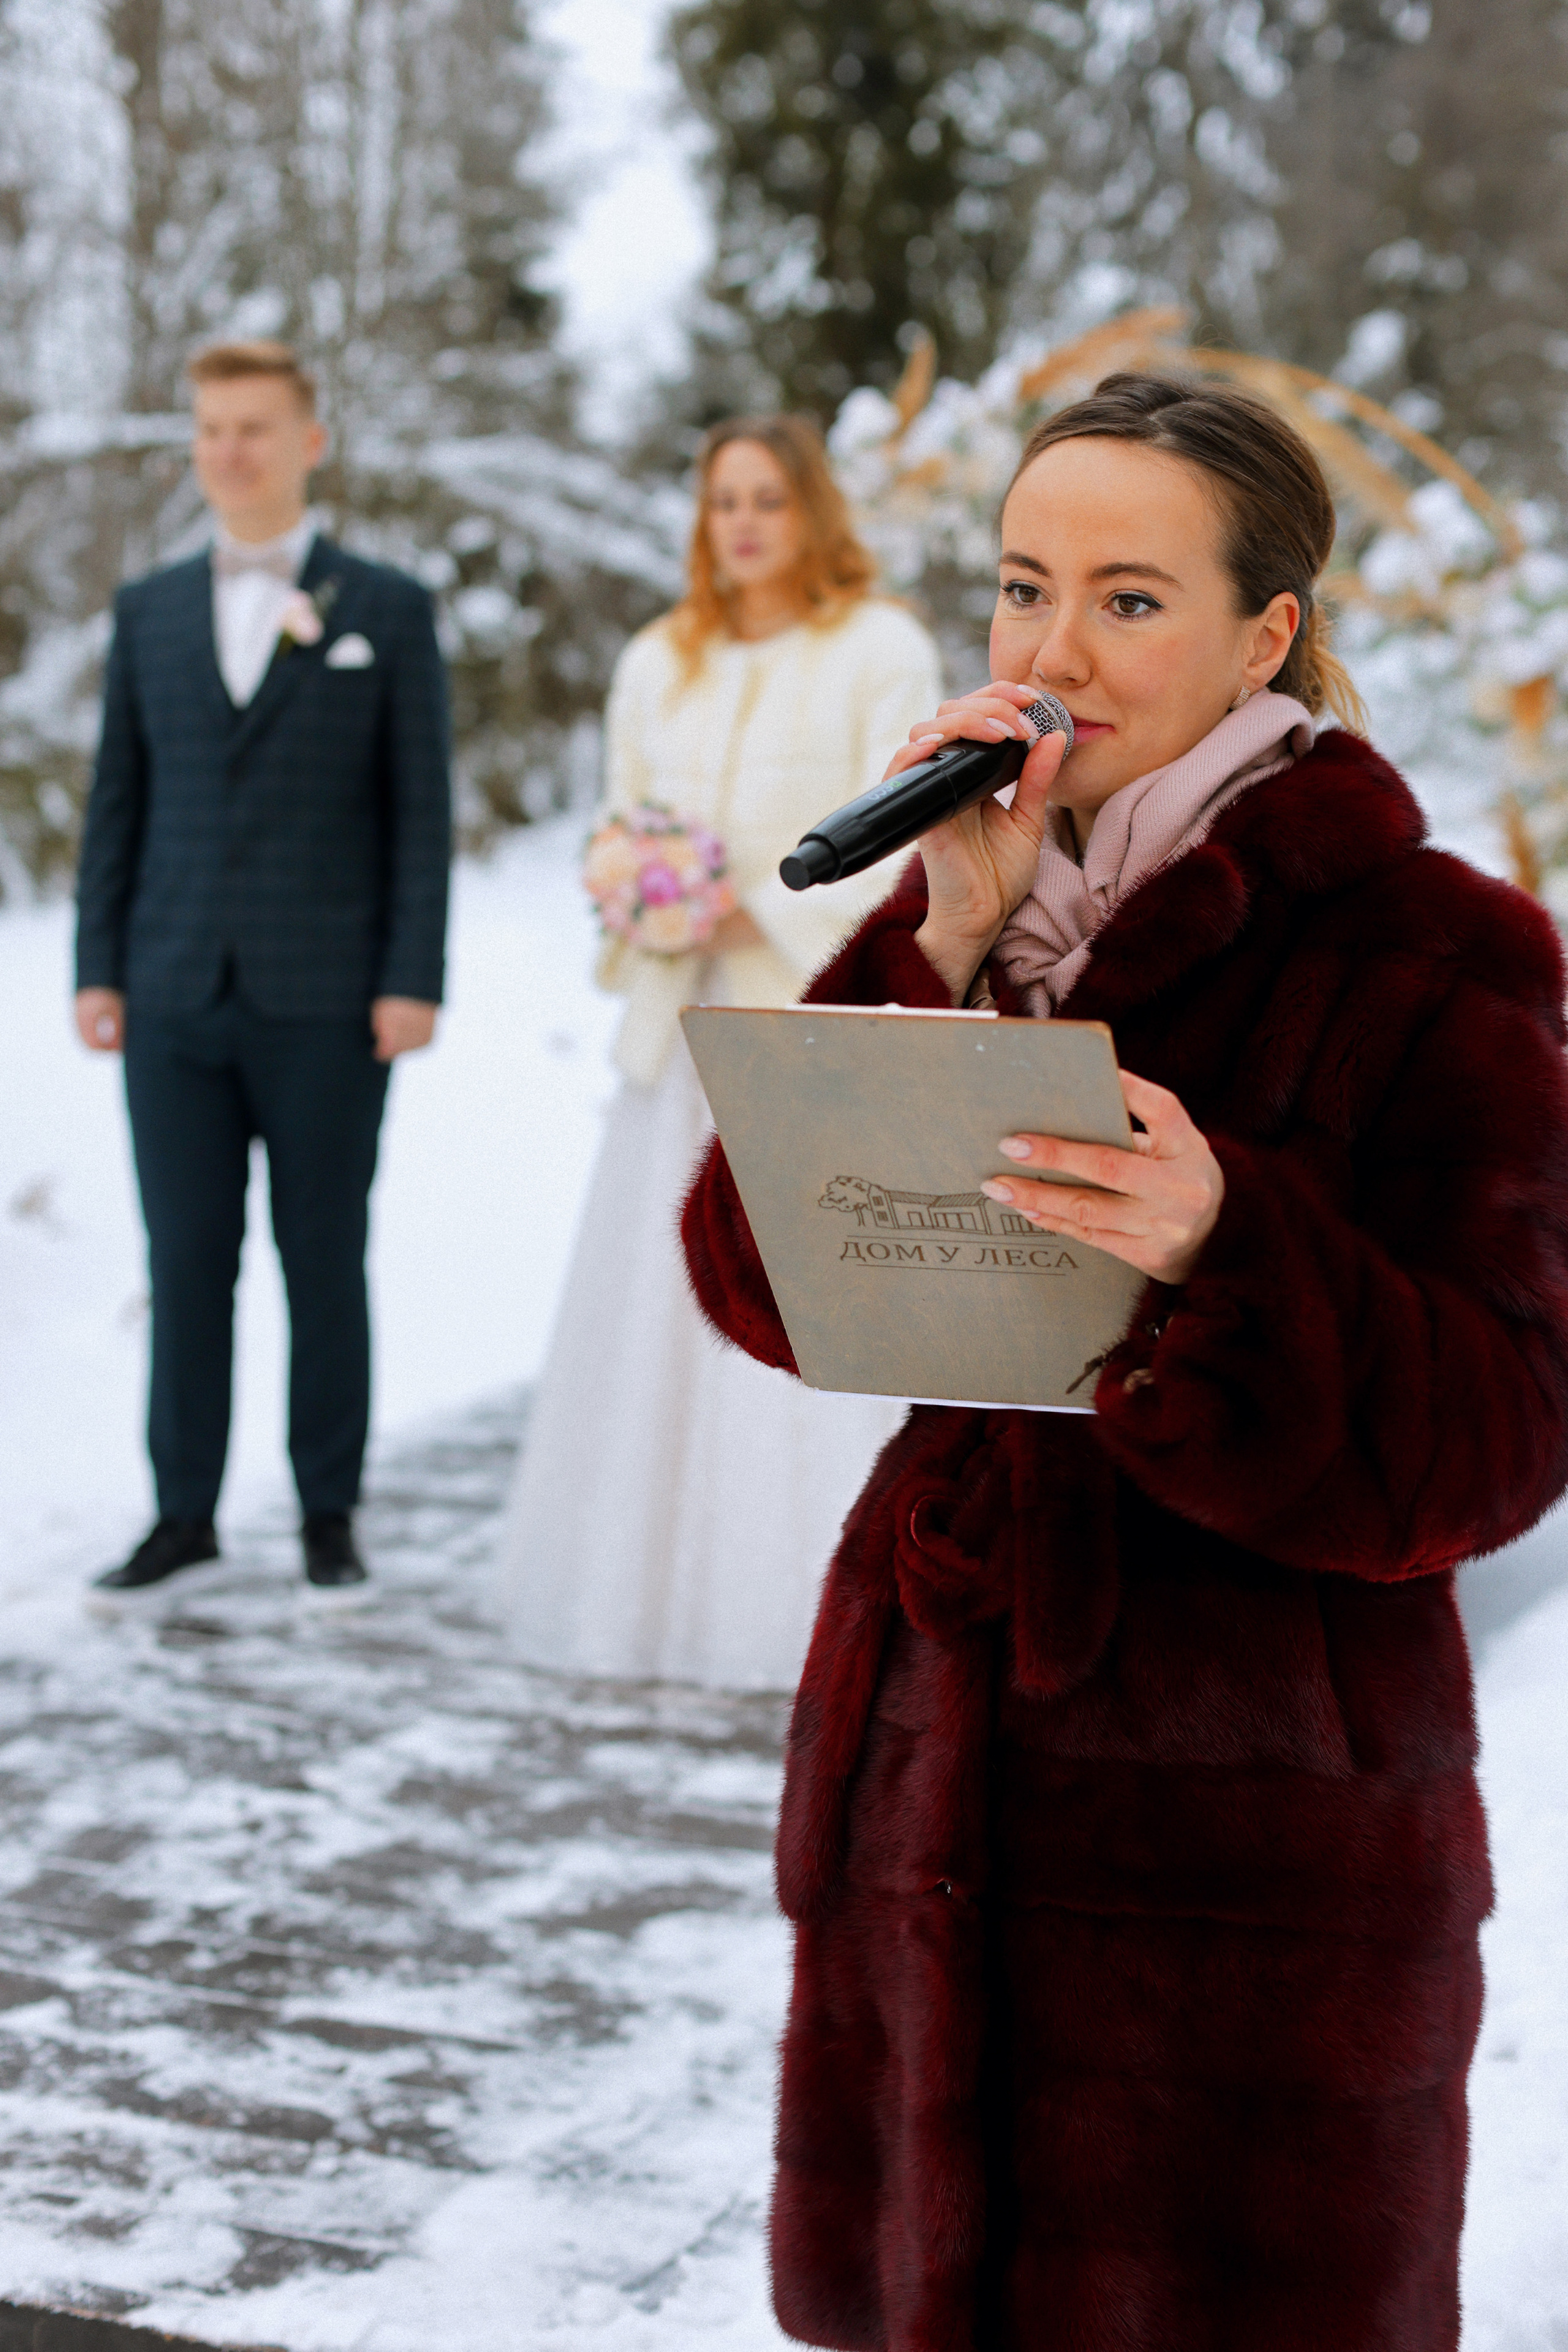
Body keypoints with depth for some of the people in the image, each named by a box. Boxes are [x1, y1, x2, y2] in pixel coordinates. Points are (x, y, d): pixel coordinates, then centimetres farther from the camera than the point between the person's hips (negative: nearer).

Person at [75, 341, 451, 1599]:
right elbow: (119, 800, 11)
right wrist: (98, 969, 4)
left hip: (327, 1001, -2)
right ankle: (185, 1511, 13)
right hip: (176, 998, 3)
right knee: (187, 1261, 5)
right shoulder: (149, 610, 11)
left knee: (325, 1261, 5)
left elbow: (422, 808, -1)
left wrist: (414, 981, -8)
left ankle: (330, 1513, 16)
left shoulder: (387, 609, 3)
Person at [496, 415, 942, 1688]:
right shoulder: (658, 664, 16)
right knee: (664, 1306, 6)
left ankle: (831, 1597, -2)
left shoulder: (881, 649, 0)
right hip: (687, 1024, 5)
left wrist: (761, 913, -13)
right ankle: (663, 1572, 14)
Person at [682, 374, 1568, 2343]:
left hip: (1251, 1843, -5)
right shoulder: (963, 907, 7)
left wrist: (1220, 1254, -32)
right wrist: (939, 953, -13)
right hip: (931, 1789, 5)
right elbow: (762, 1288, -3)